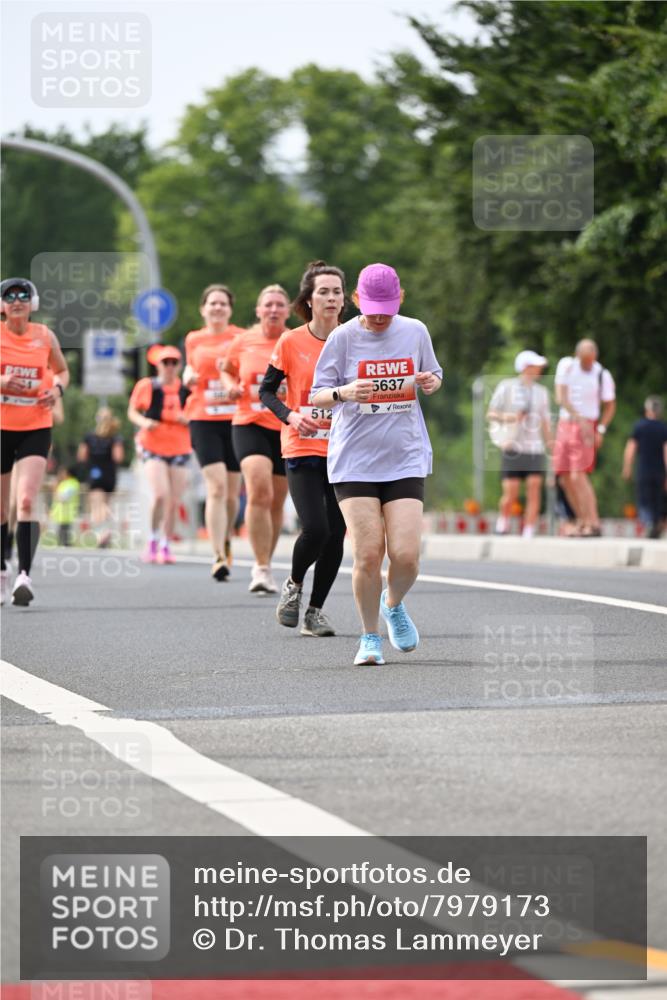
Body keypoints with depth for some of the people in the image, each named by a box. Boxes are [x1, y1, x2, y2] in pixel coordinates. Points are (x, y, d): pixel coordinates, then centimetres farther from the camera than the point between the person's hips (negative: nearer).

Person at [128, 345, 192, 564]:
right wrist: (143, 422, -13)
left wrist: (187, 420, -9)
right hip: (152, 446, -3)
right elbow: (132, 411, 7)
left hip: (179, 449, 3)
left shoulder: (187, 390, 4)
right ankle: (153, 540, -2)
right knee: (160, 494, -20)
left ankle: (165, 546, 18)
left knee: (174, 501, 3)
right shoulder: (146, 386, -1)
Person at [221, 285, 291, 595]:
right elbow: (226, 370, 21)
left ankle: (264, 564, 29)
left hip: (287, 428, 1)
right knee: (259, 492, -21)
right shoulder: (243, 342, 3)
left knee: (276, 502, 9)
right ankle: (262, 569, -19)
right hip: (249, 425, -1)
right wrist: (231, 386, 0)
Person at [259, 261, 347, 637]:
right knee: (315, 529, -16)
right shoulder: (291, 342, -3)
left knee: (336, 534, -1)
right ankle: (294, 585, 14)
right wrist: (290, 415, -14)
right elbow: (266, 390, 3)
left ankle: (316, 610, 14)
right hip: (303, 450, -3)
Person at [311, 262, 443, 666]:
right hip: (354, 461, -2)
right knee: (368, 554, -9)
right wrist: (345, 393, -23)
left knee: (406, 555, -9)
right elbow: (317, 395, -1)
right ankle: (370, 636, 12)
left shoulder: (415, 331, 5)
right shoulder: (343, 337, -3)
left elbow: (434, 375, 21)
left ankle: (394, 604, 25)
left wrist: (432, 382, -4)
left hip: (406, 459, 2)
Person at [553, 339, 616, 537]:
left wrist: (600, 430, -9)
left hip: (586, 429, -4)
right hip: (565, 424, 4)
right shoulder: (566, 365, 0)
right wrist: (579, 418, -21)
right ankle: (582, 521, 13)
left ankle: (593, 523, -17)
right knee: (565, 479, 3)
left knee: (578, 475, -17)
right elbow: (560, 398, -9)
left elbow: (610, 405, 5)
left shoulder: (602, 375, -6)